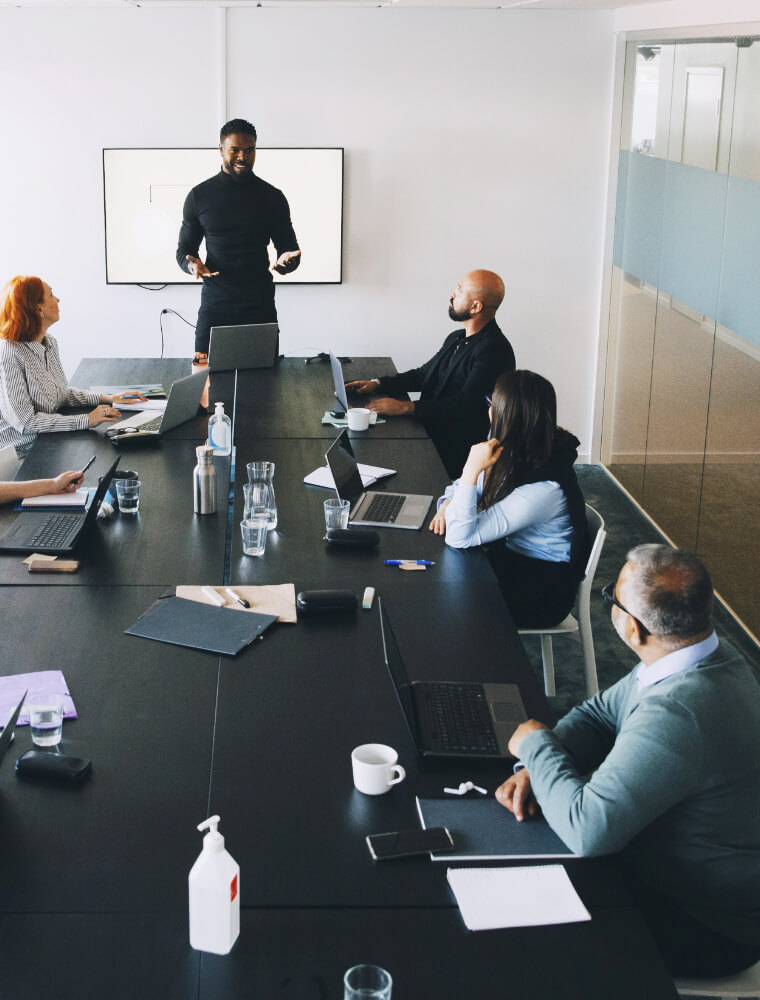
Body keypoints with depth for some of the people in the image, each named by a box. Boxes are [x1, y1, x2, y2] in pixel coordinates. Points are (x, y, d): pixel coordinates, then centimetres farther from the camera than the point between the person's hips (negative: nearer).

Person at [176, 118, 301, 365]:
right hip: (214, 307, 0)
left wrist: (287, 261, -14)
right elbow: (184, 249, 10)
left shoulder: (272, 197, 5)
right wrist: (191, 263, -13)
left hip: (260, 307, 0)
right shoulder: (200, 196, 5)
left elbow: (289, 247, 10)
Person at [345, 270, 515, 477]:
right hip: (428, 431, 9)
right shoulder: (456, 339, 17)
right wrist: (377, 384, 10)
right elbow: (423, 374, 25)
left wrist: (406, 407, -25)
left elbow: (466, 405, -23)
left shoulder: (495, 351, -16)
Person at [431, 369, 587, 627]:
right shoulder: (516, 454, -7)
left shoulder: (542, 489, -32)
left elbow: (459, 537, -32)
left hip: (540, 593, -8)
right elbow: (466, 486, 13)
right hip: (511, 554, 8)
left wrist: (472, 470, -35)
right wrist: (448, 504, -9)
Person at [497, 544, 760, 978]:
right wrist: (538, 769, -11)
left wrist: (535, 744, -19)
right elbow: (599, 714, 7)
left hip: (710, 926, -9)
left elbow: (587, 829, -37)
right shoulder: (705, 655, -6)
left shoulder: (676, 715, -38)